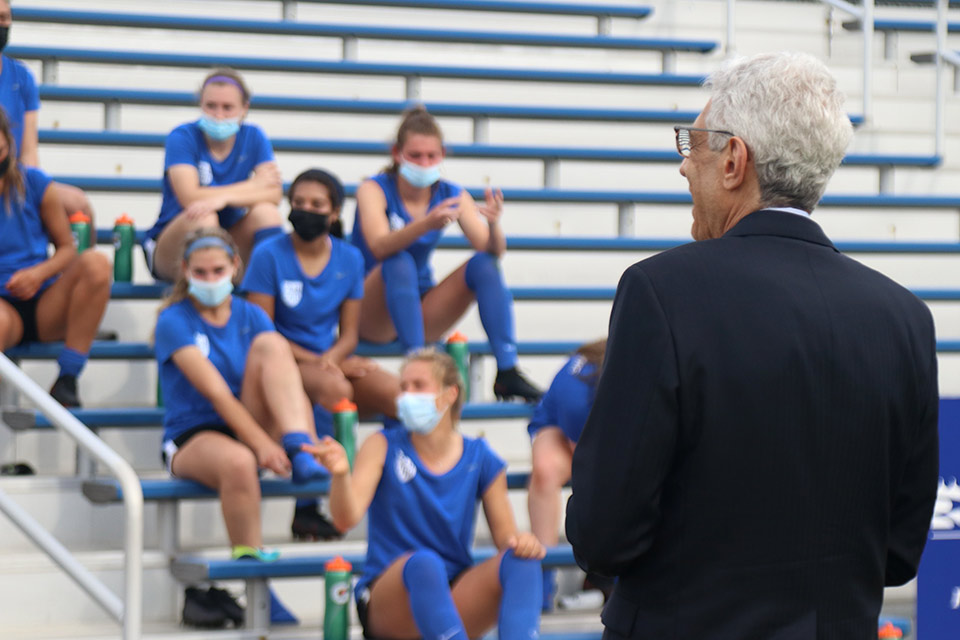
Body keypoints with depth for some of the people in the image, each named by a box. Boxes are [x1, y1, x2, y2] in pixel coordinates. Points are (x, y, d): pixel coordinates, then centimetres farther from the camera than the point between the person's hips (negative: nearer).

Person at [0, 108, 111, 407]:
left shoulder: (34, 183, 5)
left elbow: (67, 248, 11)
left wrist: (39, 273, -9)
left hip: (45, 306, 4)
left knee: (95, 263, -28)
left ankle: (66, 382, -25)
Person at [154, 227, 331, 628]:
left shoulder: (251, 317, 9)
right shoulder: (174, 321, -6)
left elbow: (286, 380, -2)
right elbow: (215, 391, -18)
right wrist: (262, 445, -28)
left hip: (250, 429, 4)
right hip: (192, 439, -4)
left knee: (272, 345, -18)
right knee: (239, 462, -40)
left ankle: (302, 450, -33)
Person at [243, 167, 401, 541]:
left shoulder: (349, 259, 8)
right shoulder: (269, 255, -4)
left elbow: (349, 334, 8)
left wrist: (331, 357, -15)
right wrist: (313, 361, -15)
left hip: (329, 359, 4)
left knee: (396, 393, -24)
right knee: (335, 389, -36)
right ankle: (306, 507, -28)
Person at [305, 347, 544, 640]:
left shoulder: (480, 459, 7)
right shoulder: (383, 447, 2)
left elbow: (505, 533, 9)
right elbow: (346, 519, -12)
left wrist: (521, 541, -16)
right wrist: (340, 473, -34)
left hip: (452, 599, 3)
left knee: (521, 560, -25)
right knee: (423, 563, -37)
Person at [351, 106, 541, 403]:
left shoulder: (451, 195, 1)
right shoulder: (375, 189, -10)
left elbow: (493, 249, -10)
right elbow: (379, 246, -30)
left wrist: (493, 224, -33)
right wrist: (426, 224, -47)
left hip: (418, 312, 4)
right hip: (372, 316, -4)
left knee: (485, 264, -17)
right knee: (399, 263, -33)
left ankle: (507, 372, -26)